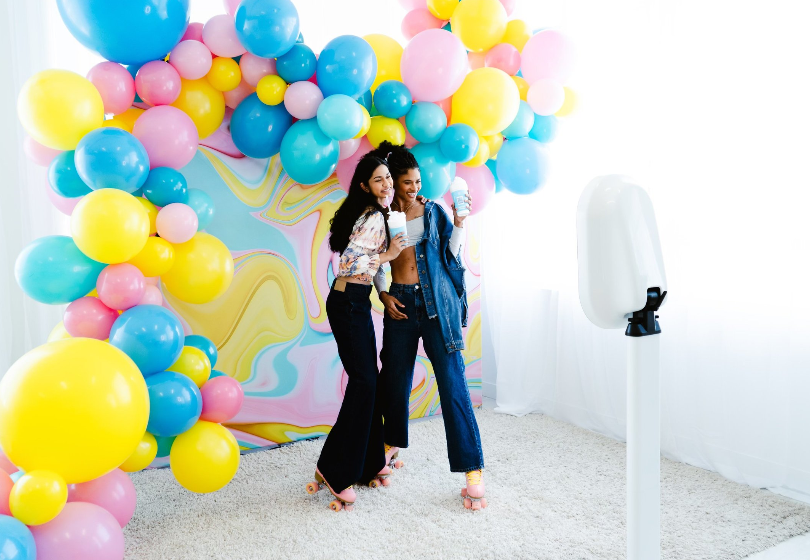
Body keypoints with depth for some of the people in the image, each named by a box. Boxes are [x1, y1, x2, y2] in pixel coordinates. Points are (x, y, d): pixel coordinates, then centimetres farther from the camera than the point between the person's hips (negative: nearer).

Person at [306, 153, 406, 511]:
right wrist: (387, 255, -16)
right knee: (363, 382, -10)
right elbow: (350, 263, -23)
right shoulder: (373, 218, -16)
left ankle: (368, 464, 20)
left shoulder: (373, 214, 15)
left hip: (357, 302, 10)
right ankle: (333, 470, -3)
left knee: (368, 381, 11)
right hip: (348, 303, -10)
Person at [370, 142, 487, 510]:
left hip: (437, 302, -2)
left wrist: (459, 223, -13)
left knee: (452, 383, -8)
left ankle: (473, 471, -6)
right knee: (395, 379, 12)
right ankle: (393, 442, 40)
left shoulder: (434, 211, 6)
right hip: (401, 304, 2)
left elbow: (451, 254, -1)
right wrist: (383, 295, 2)